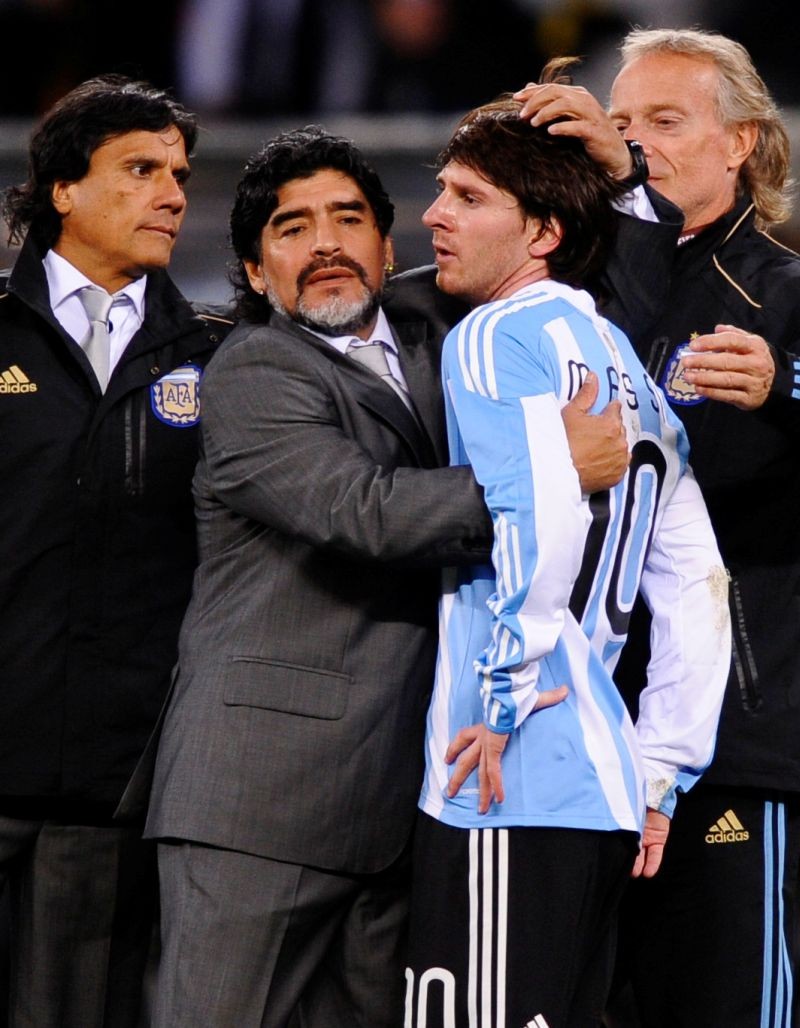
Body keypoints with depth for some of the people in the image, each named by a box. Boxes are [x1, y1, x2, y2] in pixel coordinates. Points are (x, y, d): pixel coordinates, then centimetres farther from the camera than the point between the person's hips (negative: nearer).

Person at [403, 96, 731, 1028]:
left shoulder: (498, 335, -5)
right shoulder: (625, 362, 20)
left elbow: (547, 514, -22)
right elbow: (699, 589, 19)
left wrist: (503, 702, -14)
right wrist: (657, 772, 20)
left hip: (510, 786, -9)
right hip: (598, 793, 9)